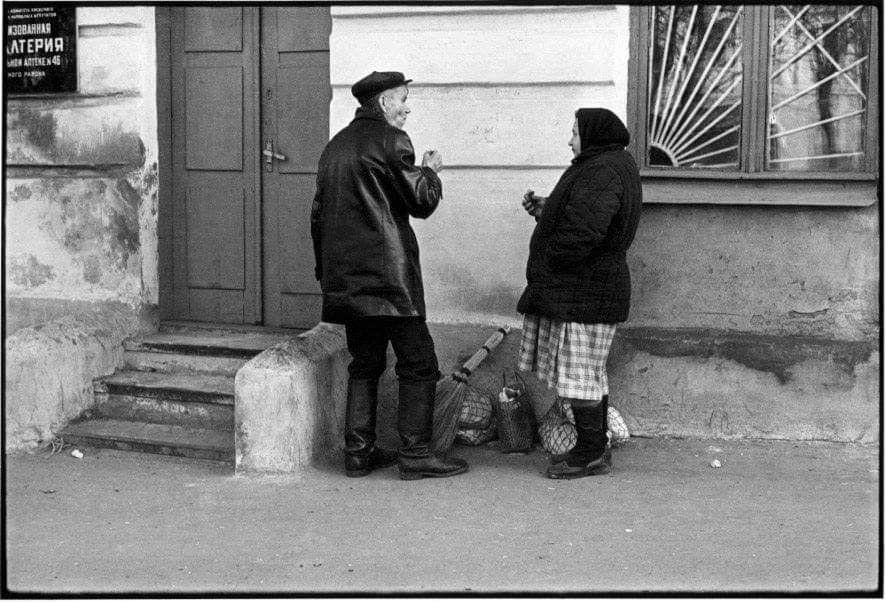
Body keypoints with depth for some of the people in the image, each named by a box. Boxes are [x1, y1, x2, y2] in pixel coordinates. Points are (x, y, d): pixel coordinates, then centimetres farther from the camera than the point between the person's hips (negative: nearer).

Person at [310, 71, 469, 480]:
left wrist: (325, 270, 25)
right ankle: (415, 453, -2)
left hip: (345, 278, 8)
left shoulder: (334, 146, 16)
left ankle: (358, 452, 13)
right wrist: (430, 171, 11)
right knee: (418, 363, -1)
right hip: (387, 274, -8)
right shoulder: (390, 139, -8)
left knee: (364, 364, 14)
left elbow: (319, 214, 19)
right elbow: (422, 202, -9)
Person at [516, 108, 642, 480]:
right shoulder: (609, 167, 18)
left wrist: (547, 263, -16)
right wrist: (543, 209, 12)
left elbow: (584, 230, -28)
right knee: (588, 374, 16)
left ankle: (591, 455, 1)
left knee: (578, 373, -6)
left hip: (584, 292, -11)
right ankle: (595, 450, 23)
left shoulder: (603, 173, -18)